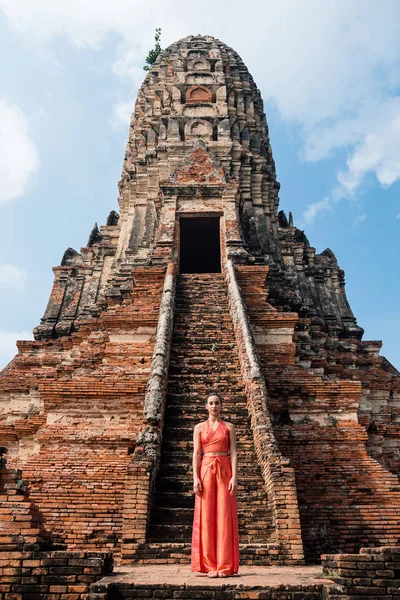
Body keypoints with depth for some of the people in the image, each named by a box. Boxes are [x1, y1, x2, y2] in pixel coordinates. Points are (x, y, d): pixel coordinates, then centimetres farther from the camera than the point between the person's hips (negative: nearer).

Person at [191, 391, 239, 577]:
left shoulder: (229, 427, 8)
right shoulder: (199, 427, 9)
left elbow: (233, 453, 2)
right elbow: (196, 454, 4)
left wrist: (234, 476, -8)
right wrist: (195, 477, -6)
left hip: (225, 471, 0)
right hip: (206, 470, 1)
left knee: (225, 516, -1)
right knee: (206, 517, 0)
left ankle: (225, 566, 6)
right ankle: (210, 565, 9)